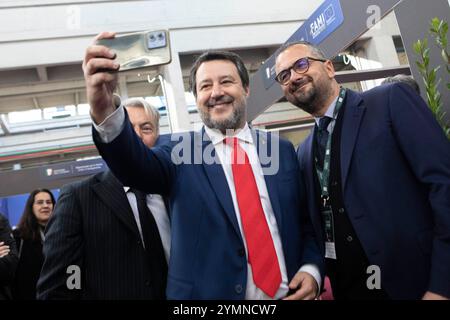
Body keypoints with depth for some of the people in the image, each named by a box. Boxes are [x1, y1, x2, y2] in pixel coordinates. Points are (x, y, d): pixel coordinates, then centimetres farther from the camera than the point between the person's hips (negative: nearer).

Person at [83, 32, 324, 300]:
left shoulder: (283, 150, 3)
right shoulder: (181, 150, -4)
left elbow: (307, 221, 7)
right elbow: (139, 166, -24)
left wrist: (312, 268, -9)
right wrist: (106, 112, -41)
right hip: (207, 293, -2)